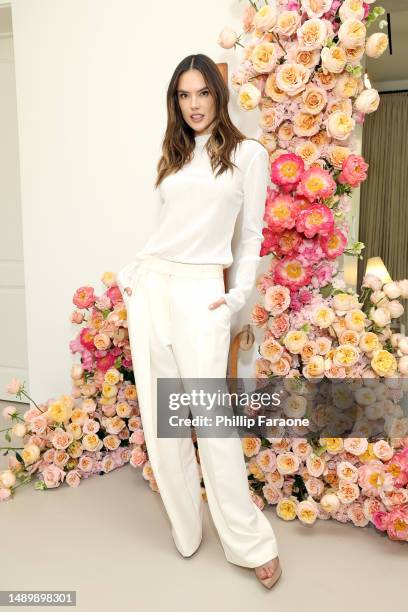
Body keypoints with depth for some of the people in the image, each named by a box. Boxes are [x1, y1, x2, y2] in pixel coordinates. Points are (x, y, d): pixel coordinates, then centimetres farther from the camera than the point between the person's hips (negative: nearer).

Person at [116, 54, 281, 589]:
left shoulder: (248, 154, 3)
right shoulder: (173, 158, 17)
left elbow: (252, 237, 4)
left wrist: (237, 296, -4)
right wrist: (128, 275, 9)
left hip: (200, 293, -5)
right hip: (150, 287, 5)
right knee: (159, 415, 7)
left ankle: (251, 542, 14)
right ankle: (184, 529, 24)